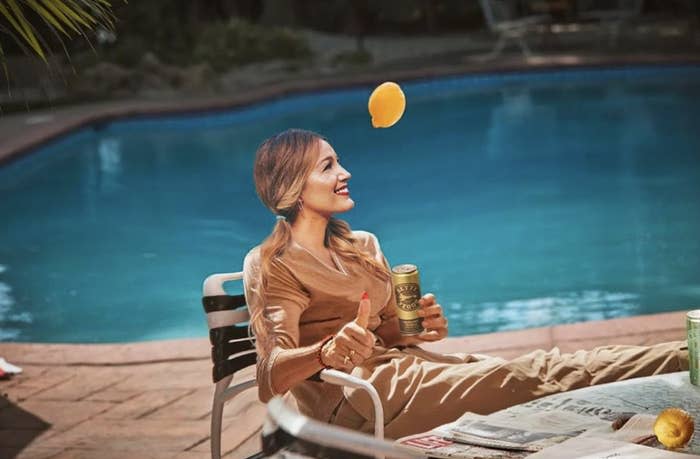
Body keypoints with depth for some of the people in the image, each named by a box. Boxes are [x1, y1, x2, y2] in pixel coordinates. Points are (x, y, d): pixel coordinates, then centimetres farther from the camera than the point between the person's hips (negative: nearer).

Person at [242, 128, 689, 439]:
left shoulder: (361, 247, 19)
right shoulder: (272, 265, -5)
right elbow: (272, 374, -17)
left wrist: (419, 327, -3)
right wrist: (328, 352, -38)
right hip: (354, 398, -8)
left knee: (542, 366, -12)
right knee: (522, 378, -21)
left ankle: (682, 361, -18)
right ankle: (681, 364, -26)